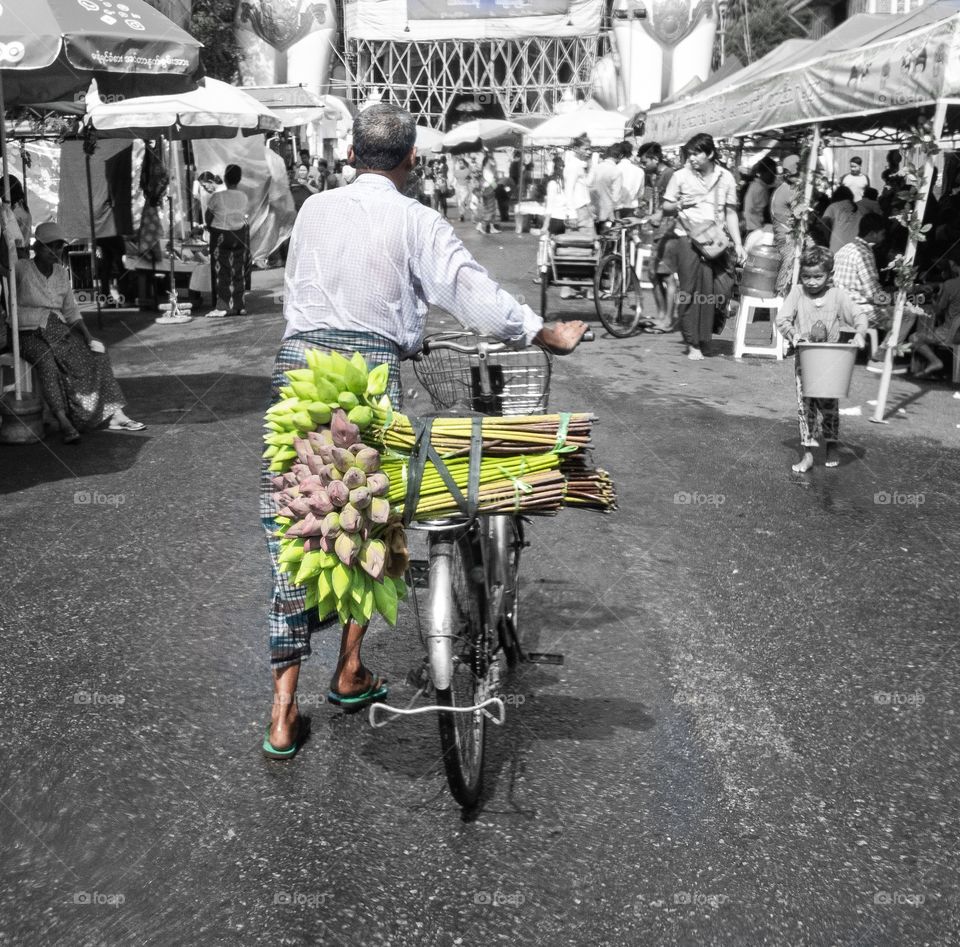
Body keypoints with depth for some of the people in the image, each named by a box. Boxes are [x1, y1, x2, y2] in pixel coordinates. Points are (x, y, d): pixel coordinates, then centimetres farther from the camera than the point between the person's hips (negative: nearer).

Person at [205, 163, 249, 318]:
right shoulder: (243, 197, -4)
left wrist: (211, 227, 13)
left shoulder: (217, 197, -14)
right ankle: (238, 305, 13)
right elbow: (243, 216, 2)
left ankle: (223, 307, -4)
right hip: (239, 235, 4)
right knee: (238, 272, 10)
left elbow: (207, 218, -6)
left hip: (220, 236, -4)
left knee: (222, 272, 1)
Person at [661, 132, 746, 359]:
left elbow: (731, 213, 13)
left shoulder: (725, 178, 10)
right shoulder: (681, 176, 5)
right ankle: (693, 344, 2)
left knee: (720, 289, -9)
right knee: (690, 291, -7)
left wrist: (738, 243, 6)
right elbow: (666, 208, 12)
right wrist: (679, 205, -11)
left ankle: (704, 338, 9)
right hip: (688, 239, -2)